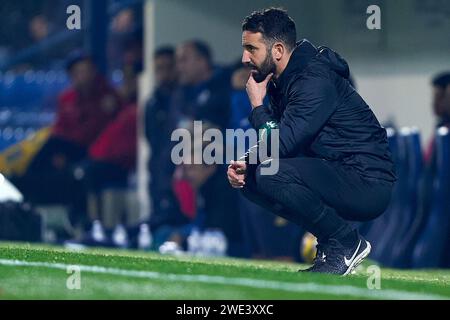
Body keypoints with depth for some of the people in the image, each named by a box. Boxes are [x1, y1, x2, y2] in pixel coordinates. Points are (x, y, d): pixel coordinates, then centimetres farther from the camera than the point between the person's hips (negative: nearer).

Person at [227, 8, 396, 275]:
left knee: (271, 174, -27)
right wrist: (245, 163, -1)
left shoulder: (315, 81, -20)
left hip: (368, 187, -10)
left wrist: (257, 104, -10)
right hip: (337, 178, 10)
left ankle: (346, 243, -10)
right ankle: (330, 243, 7)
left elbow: (280, 144, -27)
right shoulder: (282, 81, 10)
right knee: (248, 178, 5)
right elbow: (273, 141, 20)